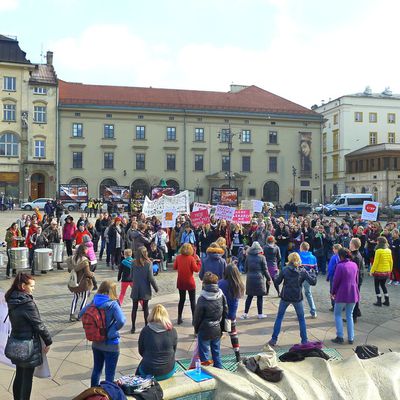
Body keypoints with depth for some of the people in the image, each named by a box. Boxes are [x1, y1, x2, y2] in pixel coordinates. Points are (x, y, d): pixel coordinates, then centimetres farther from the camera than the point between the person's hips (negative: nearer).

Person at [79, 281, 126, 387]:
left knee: (96, 369, 24)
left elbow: (81, 314, 6)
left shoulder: (94, 302, -4)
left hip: (96, 343, 6)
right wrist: (112, 331, -15)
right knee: (110, 374, 9)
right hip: (110, 345, -6)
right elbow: (121, 321, -33)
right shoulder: (113, 304, -21)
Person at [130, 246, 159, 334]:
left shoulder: (134, 263, -5)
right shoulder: (148, 263, -12)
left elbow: (131, 276, 0)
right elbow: (151, 278, -13)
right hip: (145, 290, -1)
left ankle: (133, 327, 14)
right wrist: (156, 288, -1)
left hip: (135, 289, 2)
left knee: (134, 308, 11)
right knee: (145, 308, 10)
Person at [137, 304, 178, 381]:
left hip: (149, 373, -1)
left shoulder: (145, 330, -14)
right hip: (168, 372, 2)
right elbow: (174, 351, 4)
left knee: (139, 371, 31)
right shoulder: (172, 331, -11)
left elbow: (141, 352, 0)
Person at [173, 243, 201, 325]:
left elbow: (175, 267, 5)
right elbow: (196, 269, -14)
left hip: (180, 282, 4)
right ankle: (194, 318, 9)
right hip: (190, 282, -4)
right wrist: (198, 261, -4)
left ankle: (179, 318, 19)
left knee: (182, 299, 16)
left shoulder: (178, 257, -6)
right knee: (193, 300, 8)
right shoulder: (191, 258, -16)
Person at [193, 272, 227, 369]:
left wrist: (196, 328, 8)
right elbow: (225, 312, 3)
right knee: (216, 352, 18)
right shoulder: (221, 296, -7)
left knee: (203, 354, 8)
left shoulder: (202, 299, -21)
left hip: (204, 331, -5)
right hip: (217, 330, 5)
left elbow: (197, 316, -10)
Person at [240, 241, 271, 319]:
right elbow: (265, 270, -4)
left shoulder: (248, 257, 1)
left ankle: (245, 314, 12)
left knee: (249, 297, 11)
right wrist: (268, 279, 6)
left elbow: (245, 269, 8)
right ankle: (260, 314, 14)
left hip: (250, 279, 3)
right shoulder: (261, 257, -8)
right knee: (259, 297, 7)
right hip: (259, 279, -3)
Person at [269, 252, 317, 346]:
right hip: (297, 298, 0)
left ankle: (274, 339, 11)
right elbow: (313, 282, -6)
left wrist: (275, 277, 19)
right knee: (301, 319, 16)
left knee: (279, 317, 12)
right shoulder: (303, 271, -5)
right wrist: (312, 273, 12)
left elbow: (277, 282, -2)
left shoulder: (284, 270, -6)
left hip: (285, 297, 0)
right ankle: (304, 340, 17)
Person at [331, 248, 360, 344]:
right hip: (353, 293, 5)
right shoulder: (354, 265, 2)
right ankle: (351, 338, 15)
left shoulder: (340, 266, -16)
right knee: (349, 315, 15)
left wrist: (333, 292, 2)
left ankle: (340, 337, 5)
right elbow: (357, 279, 11)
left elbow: (336, 280, -12)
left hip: (342, 294, -5)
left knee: (337, 314, 10)